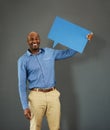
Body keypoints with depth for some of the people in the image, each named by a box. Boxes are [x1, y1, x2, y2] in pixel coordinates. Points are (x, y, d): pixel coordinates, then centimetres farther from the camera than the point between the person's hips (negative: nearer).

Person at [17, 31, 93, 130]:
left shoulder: (49, 52, 9)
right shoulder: (23, 60, 1)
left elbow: (68, 53, 18)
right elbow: (22, 84, -1)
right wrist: (25, 106, -7)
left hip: (53, 95, 2)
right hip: (36, 96, -2)